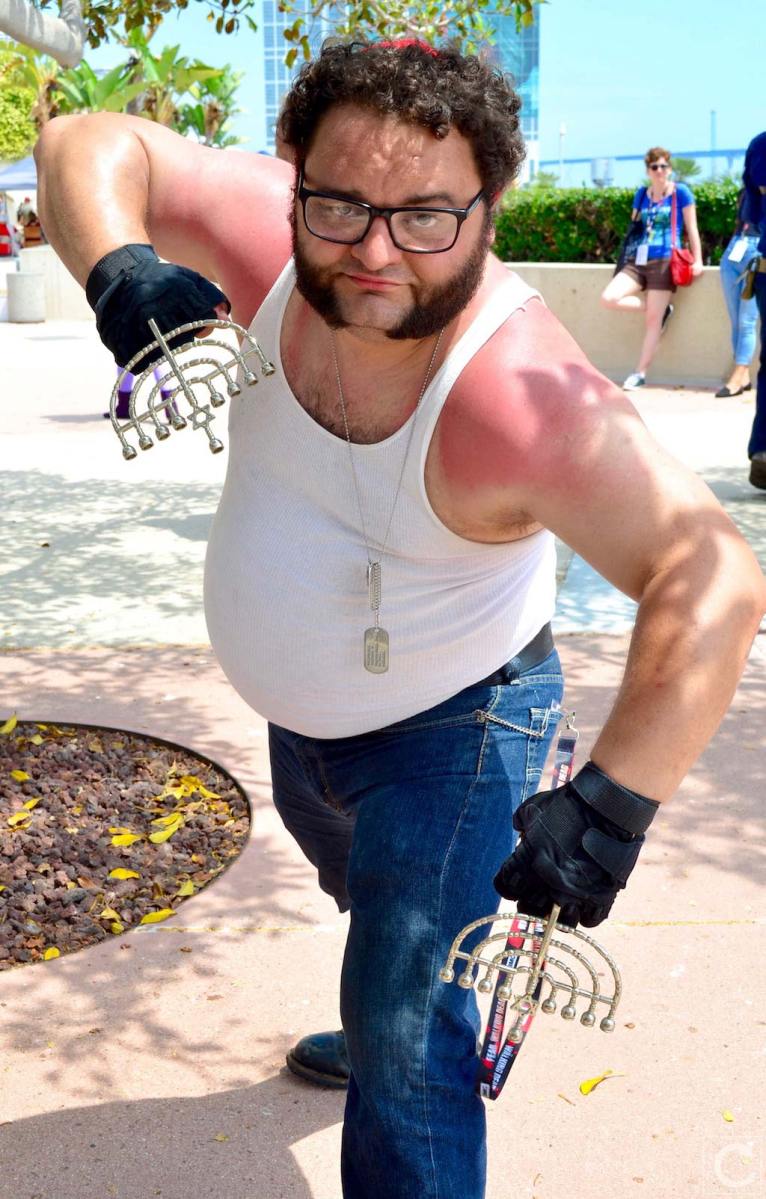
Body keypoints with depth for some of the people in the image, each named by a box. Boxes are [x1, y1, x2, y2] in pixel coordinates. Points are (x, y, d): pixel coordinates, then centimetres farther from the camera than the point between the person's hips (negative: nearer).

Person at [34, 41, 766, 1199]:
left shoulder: (521, 395, -40)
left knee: (411, 1046, -7)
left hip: (452, 729, -7)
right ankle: (382, 1030, 67)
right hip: (300, 713, 7)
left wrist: (613, 800, -54)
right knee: (370, 894, 35)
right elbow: (90, 142, -14)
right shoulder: (274, 239, -24)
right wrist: (116, 266, -36)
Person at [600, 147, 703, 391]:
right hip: (637, 261, 5)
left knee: (652, 319, -5)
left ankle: (640, 373, 4)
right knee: (608, 298, -14)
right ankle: (662, 307, 6)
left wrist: (697, 260, -5)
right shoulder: (642, 194, 14)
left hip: (665, 262, -5)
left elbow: (691, 228, 1)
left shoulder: (680, 192, 0)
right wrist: (628, 255, 21)